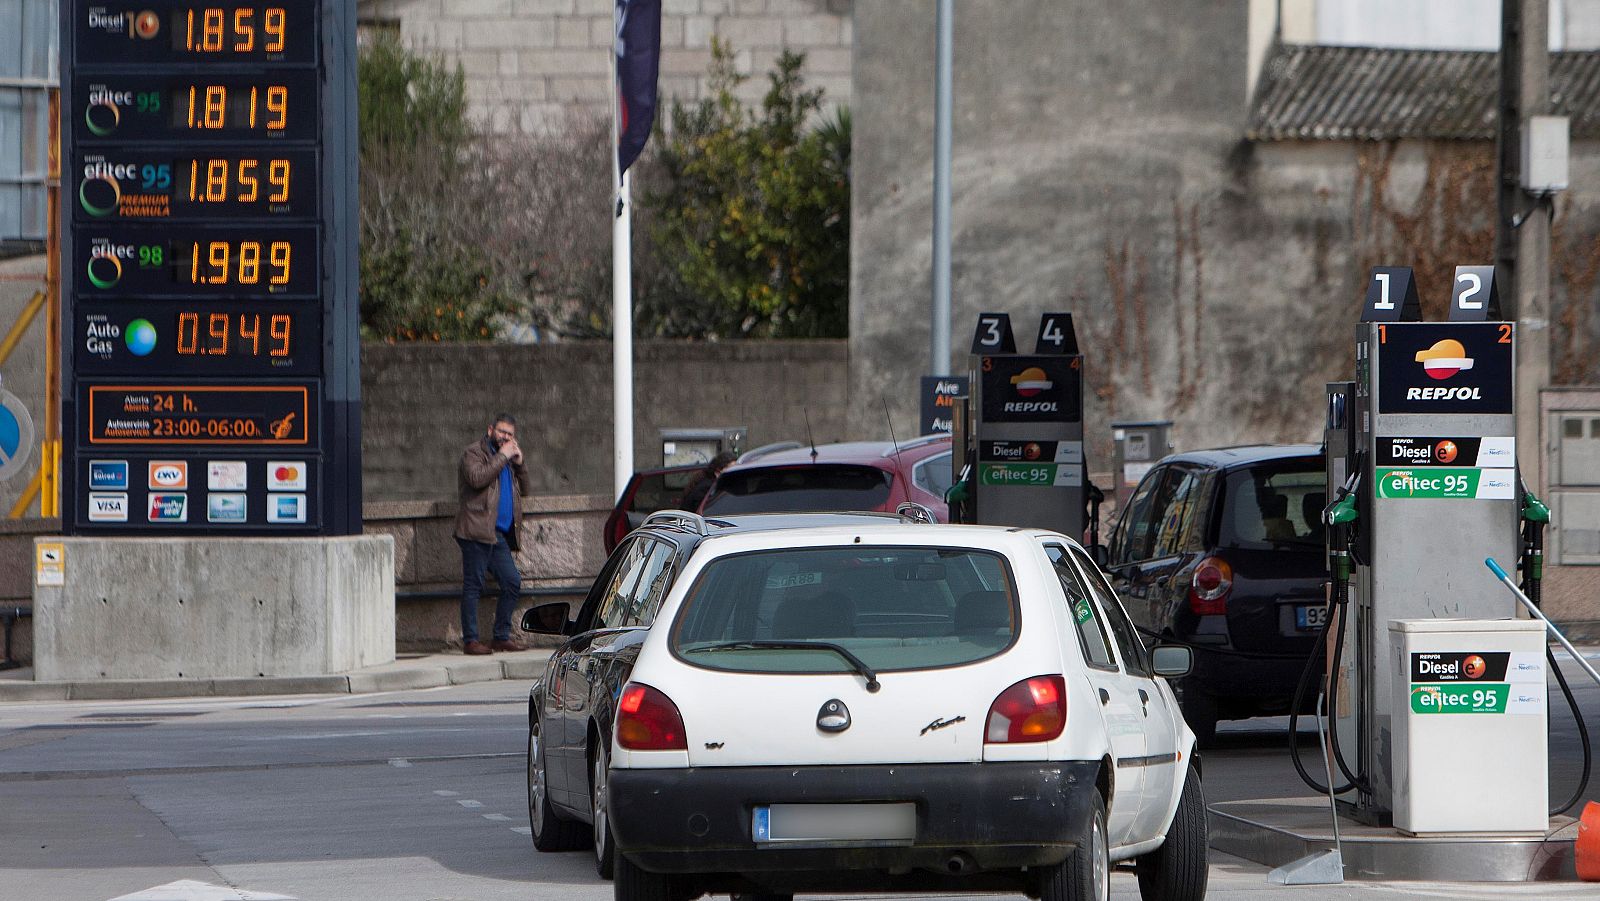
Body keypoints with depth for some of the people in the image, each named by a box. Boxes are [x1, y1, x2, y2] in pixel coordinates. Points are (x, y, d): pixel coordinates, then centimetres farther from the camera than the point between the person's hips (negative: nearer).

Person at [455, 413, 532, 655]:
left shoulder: (508, 456, 23)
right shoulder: (474, 452, 0)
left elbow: (523, 489, 23)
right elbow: (477, 478, -18)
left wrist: (519, 462, 8)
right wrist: (502, 457, -12)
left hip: (500, 534, 8)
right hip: (477, 530, -8)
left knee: (512, 582, 3)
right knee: (473, 585, -6)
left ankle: (501, 637, 11)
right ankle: (470, 641, -6)